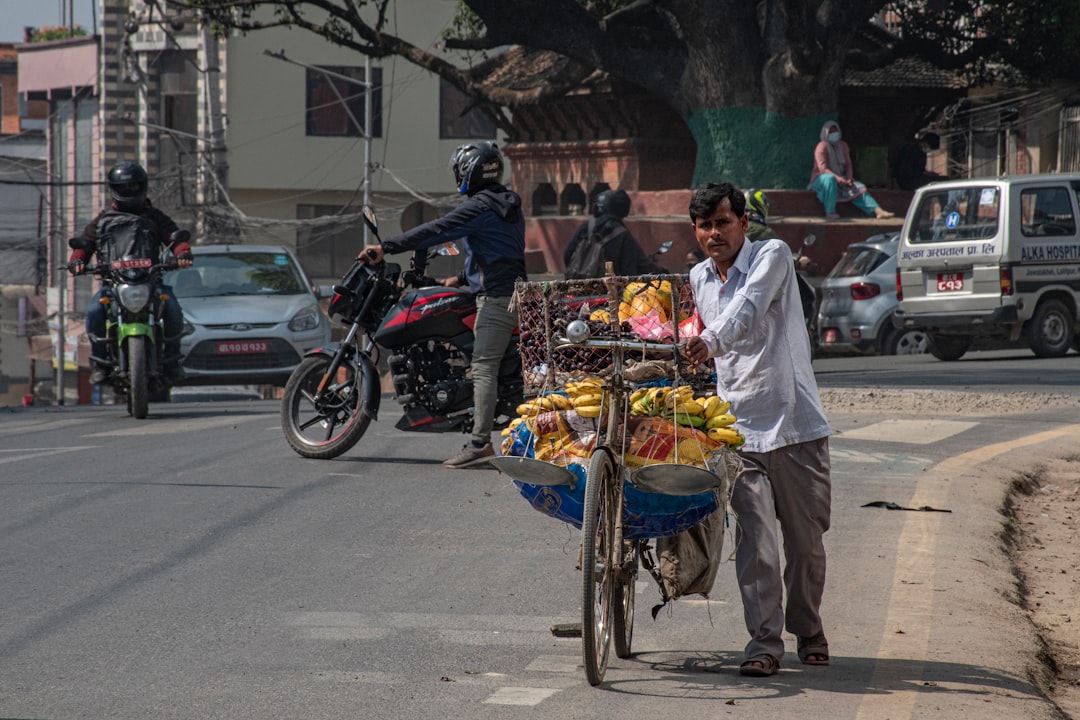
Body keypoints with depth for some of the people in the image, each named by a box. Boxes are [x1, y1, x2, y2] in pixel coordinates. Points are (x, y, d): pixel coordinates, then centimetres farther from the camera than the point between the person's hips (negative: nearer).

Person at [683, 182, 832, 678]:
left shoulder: (772, 255, -6)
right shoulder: (698, 279, 12)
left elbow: (748, 310, -26)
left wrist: (711, 341, -41)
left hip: (795, 421, -3)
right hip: (739, 429, 3)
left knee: (806, 541, 6)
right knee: (756, 541, -10)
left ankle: (807, 630, 26)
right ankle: (765, 642, -7)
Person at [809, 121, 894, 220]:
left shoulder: (843, 146, 9)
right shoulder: (822, 147, -11)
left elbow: (848, 164, 10)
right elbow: (822, 168, -20)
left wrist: (849, 179, -9)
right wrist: (838, 178, -30)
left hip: (840, 179, 7)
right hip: (821, 179, -7)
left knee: (858, 189, -13)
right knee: (830, 179, -41)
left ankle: (877, 211, -28)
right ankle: (830, 213, -46)